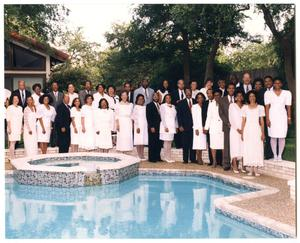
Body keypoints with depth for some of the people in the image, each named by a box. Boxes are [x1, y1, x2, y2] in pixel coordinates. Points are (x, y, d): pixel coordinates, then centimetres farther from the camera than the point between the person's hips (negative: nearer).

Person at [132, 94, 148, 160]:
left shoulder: (144, 107, 13)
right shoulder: (136, 107, -2)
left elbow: (146, 117, 15)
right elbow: (135, 117, -6)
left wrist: (147, 126, 9)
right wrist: (137, 127, -13)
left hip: (144, 126, 5)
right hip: (138, 126, -5)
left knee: (143, 141, 5)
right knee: (138, 141, -5)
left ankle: (142, 155, 8)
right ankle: (139, 156, -1)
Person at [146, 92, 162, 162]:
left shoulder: (160, 106, 16)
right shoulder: (149, 105, 0)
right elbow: (148, 117, -6)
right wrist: (151, 127, -13)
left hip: (159, 127, 5)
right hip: (153, 127, -5)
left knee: (159, 143, 4)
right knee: (152, 143, -2)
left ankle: (157, 157, 10)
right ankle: (152, 158, 4)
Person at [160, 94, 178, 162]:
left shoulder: (173, 106, 16)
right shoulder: (163, 106, -1)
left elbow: (175, 117, 17)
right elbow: (162, 117, -7)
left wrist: (176, 126, 10)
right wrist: (165, 126, -13)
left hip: (172, 127, 6)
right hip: (166, 126, -5)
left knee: (170, 142, 4)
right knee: (166, 142, -6)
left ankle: (168, 157, 7)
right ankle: (166, 157, -2)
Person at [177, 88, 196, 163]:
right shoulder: (181, 103, 6)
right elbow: (179, 115, 3)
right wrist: (180, 125, -5)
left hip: (194, 126, 2)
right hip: (185, 126, -1)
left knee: (193, 143, 3)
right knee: (185, 144, -1)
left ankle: (193, 158, 10)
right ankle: (185, 159, 5)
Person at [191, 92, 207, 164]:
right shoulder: (194, 106, 0)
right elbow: (194, 118, -5)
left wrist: (205, 127, 0)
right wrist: (196, 128, -11)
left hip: (203, 128, 4)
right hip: (197, 127, -4)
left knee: (202, 143, 3)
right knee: (198, 143, -6)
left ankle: (200, 158, 7)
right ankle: (199, 159, -3)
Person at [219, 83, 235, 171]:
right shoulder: (222, 100, 7)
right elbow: (221, 113, 2)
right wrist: (228, 122, -8)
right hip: (227, 125, -1)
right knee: (227, 145, -2)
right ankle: (226, 164, 1)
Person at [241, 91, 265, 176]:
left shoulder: (260, 107, 5)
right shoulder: (245, 107, 7)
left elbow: (262, 121, 4)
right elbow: (243, 121, 7)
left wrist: (263, 133, -2)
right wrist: (242, 133, 2)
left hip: (256, 130, -1)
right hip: (247, 130, 1)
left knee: (257, 149, -4)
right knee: (248, 149, 0)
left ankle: (255, 169, 1)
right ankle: (251, 169, 7)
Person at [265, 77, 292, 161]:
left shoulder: (287, 93, 5)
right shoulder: (268, 93, 2)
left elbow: (288, 106, 5)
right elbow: (267, 107, -2)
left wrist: (289, 118, 1)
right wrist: (267, 119, -8)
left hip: (282, 117, 1)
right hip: (272, 117, -1)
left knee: (282, 137, 0)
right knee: (273, 137, 0)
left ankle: (280, 155, 10)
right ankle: (275, 155, 9)